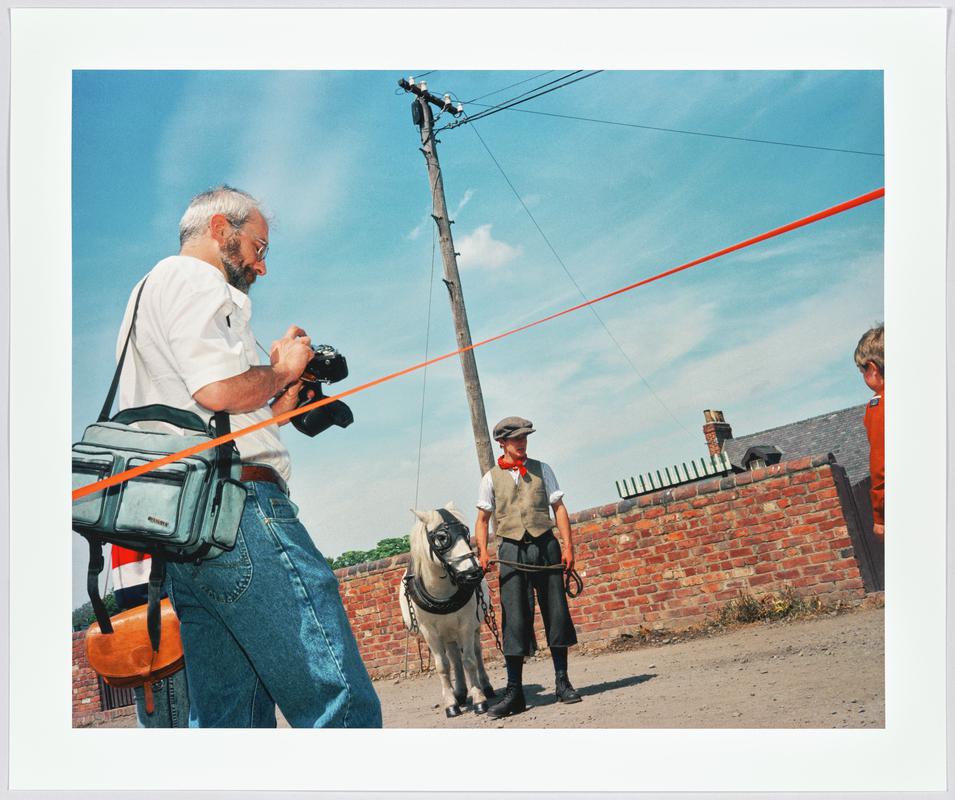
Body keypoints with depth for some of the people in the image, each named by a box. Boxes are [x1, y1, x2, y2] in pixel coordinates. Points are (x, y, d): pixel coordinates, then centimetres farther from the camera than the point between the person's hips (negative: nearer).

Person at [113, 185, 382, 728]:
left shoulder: (149, 297, 32)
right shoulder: (191, 277, 1)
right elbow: (220, 389, -17)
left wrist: (279, 404, 19)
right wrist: (282, 369, 1)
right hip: (235, 505, -11)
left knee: (225, 717, 9)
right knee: (343, 703, -13)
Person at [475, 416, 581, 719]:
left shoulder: (541, 469, 10)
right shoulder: (491, 477, 7)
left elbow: (558, 508, 7)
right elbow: (483, 518, 9)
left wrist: (568, 546, -3)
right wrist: (483, 551, -6)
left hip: (545, 545, 1)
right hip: (512, 550, -1)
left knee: (556, 614, 3)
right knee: (514, 619, -3)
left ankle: (562, 683, 17)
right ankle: (514, 692, 3)